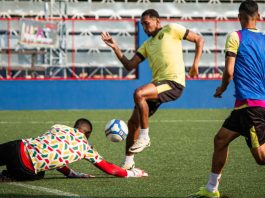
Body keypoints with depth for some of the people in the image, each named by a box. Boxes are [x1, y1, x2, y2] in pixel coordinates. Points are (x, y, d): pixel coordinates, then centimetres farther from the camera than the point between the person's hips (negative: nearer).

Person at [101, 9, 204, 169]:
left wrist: (195, 64, -4)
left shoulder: (171, 30, 3)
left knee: (139, 94, -31)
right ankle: (128, 162, 15)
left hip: (174, 83, -8)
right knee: (133, 122, 4)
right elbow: (130, 65, 16)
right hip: (158, 84, 8)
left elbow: (199, 40, 5)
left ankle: (144, 137, -18)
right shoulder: (147, 45, 21)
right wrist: (115, 47, 6)